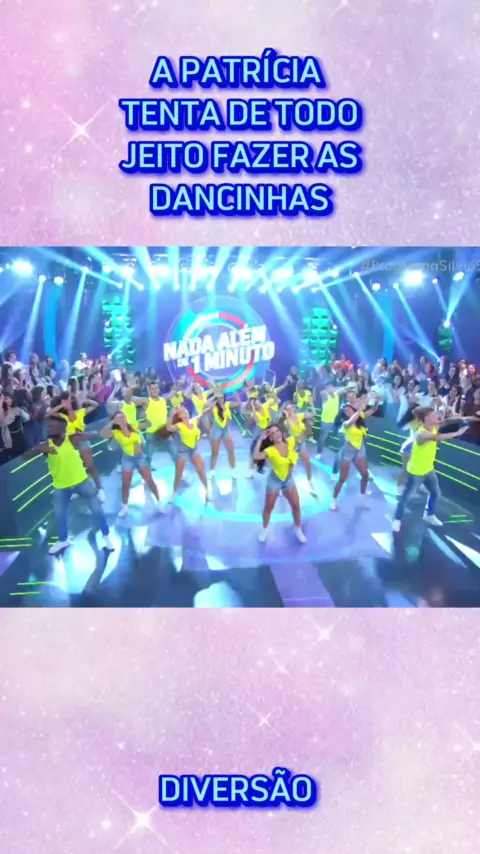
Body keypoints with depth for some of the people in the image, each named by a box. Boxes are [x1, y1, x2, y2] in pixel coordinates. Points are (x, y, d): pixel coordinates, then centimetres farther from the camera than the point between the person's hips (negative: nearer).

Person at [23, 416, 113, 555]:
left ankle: (106, 536, 28)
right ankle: (63, 540, 41)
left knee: (97, 509, 6)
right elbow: (25, 456, -22)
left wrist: (78, 435, -36)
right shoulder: (46, 445, -14)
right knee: (59, 515, 15)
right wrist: (40, 450, -38)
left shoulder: (72, 439, -20)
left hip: (81, 481, -2)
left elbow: (93, 435, -21)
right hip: (60, 486, 2)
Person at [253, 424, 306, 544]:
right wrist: (260, 440, -40)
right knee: (269, 507, 12)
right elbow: (255, 457, -42)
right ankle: (264, 529, 35)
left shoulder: (290, 442, -15)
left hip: (289, 479, 3)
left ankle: (298, 529, 32)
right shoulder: (270, 450, -25)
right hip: (274, 480, -3)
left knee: (296, 506, 9)